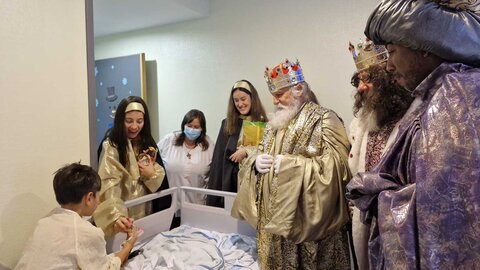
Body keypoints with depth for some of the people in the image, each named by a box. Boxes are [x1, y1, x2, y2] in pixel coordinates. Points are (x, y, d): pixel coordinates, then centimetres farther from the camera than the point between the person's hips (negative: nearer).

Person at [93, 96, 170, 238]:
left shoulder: (147, 143, 5)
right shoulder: (111, 147, -15)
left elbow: (162, 180, 7)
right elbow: (109, 186, -27)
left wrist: (152, 175, -15)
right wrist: (116, 216, -42)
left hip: (149, 214, 6)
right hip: (126, 218, -6)